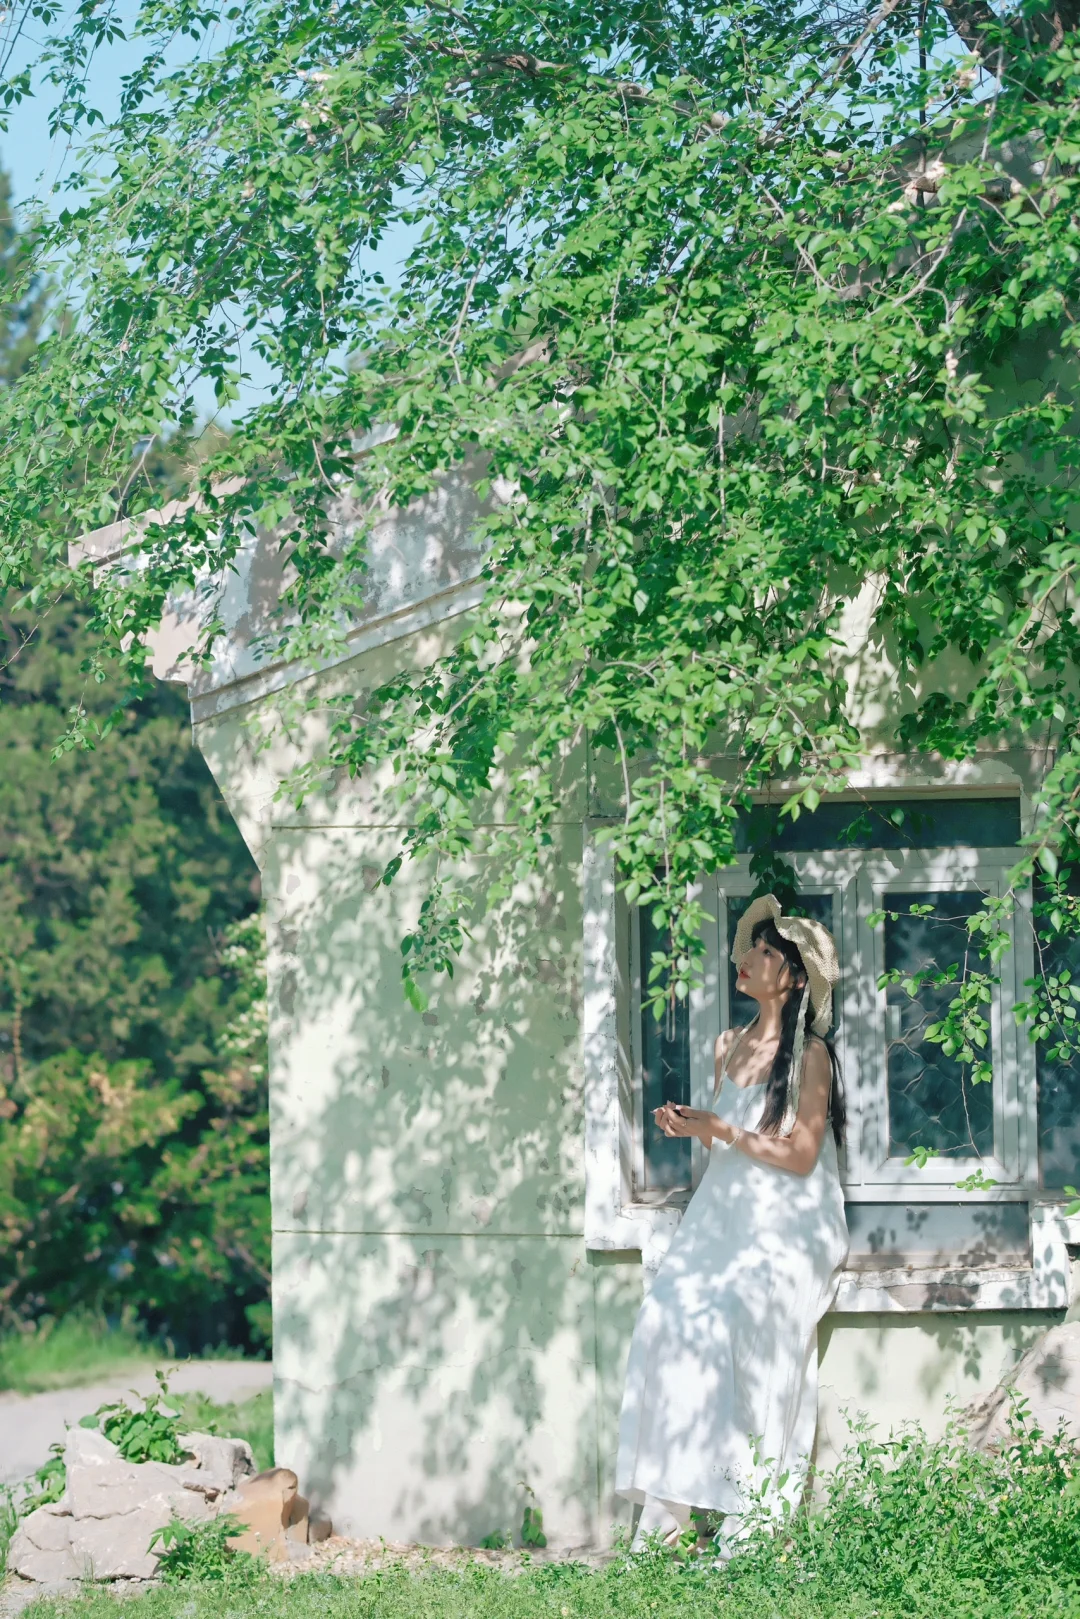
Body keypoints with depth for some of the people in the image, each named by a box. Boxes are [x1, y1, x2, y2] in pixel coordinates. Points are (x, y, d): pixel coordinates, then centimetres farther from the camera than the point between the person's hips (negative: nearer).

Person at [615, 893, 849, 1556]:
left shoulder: (810, 1053, -6)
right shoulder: (731, 1045, 15)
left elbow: (799, 1154, -10)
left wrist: (719, 1128, -13)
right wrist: (690, 1124, 5)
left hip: (785, 1227, -7)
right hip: (723, 1215, 7)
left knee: (723, 1327, -22)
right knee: (667, 1321, -12)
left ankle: (745, 1537, -18)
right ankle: (664, 1516, -13)